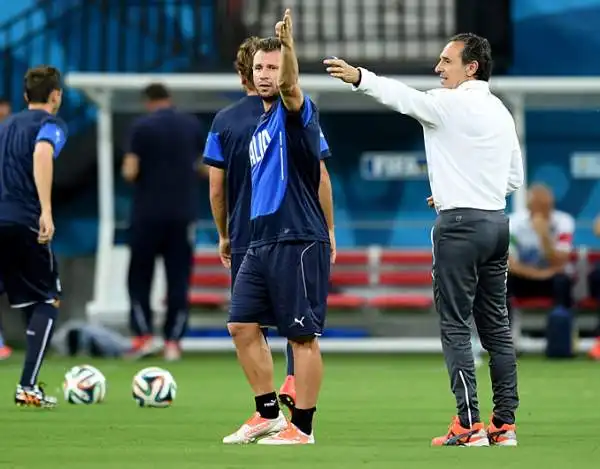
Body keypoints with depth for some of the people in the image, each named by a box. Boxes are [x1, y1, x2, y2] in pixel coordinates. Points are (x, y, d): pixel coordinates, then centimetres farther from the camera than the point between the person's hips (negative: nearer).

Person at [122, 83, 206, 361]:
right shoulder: (193, 126, 4)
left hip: (148, 214, -2)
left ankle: (144, 336, -2)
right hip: (183, 213, 2)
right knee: (178, 280, 5)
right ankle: (173, 341, 1)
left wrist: (127, 169, 12)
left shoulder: (142, 127, -7)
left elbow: (130, 171, -10)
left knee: (139, 276, 8)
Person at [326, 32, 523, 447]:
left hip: (461, 225, -8)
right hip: (496, 221, 8)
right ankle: (505, 424, 9)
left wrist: (359, 77, -34)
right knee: (496, 326, 10)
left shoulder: (452, 104, -10)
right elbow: (515, 177, 17)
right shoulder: (501, 112, 14)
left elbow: (404, 97, -24)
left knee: (455, 327, -5)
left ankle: (469, 426, -10)